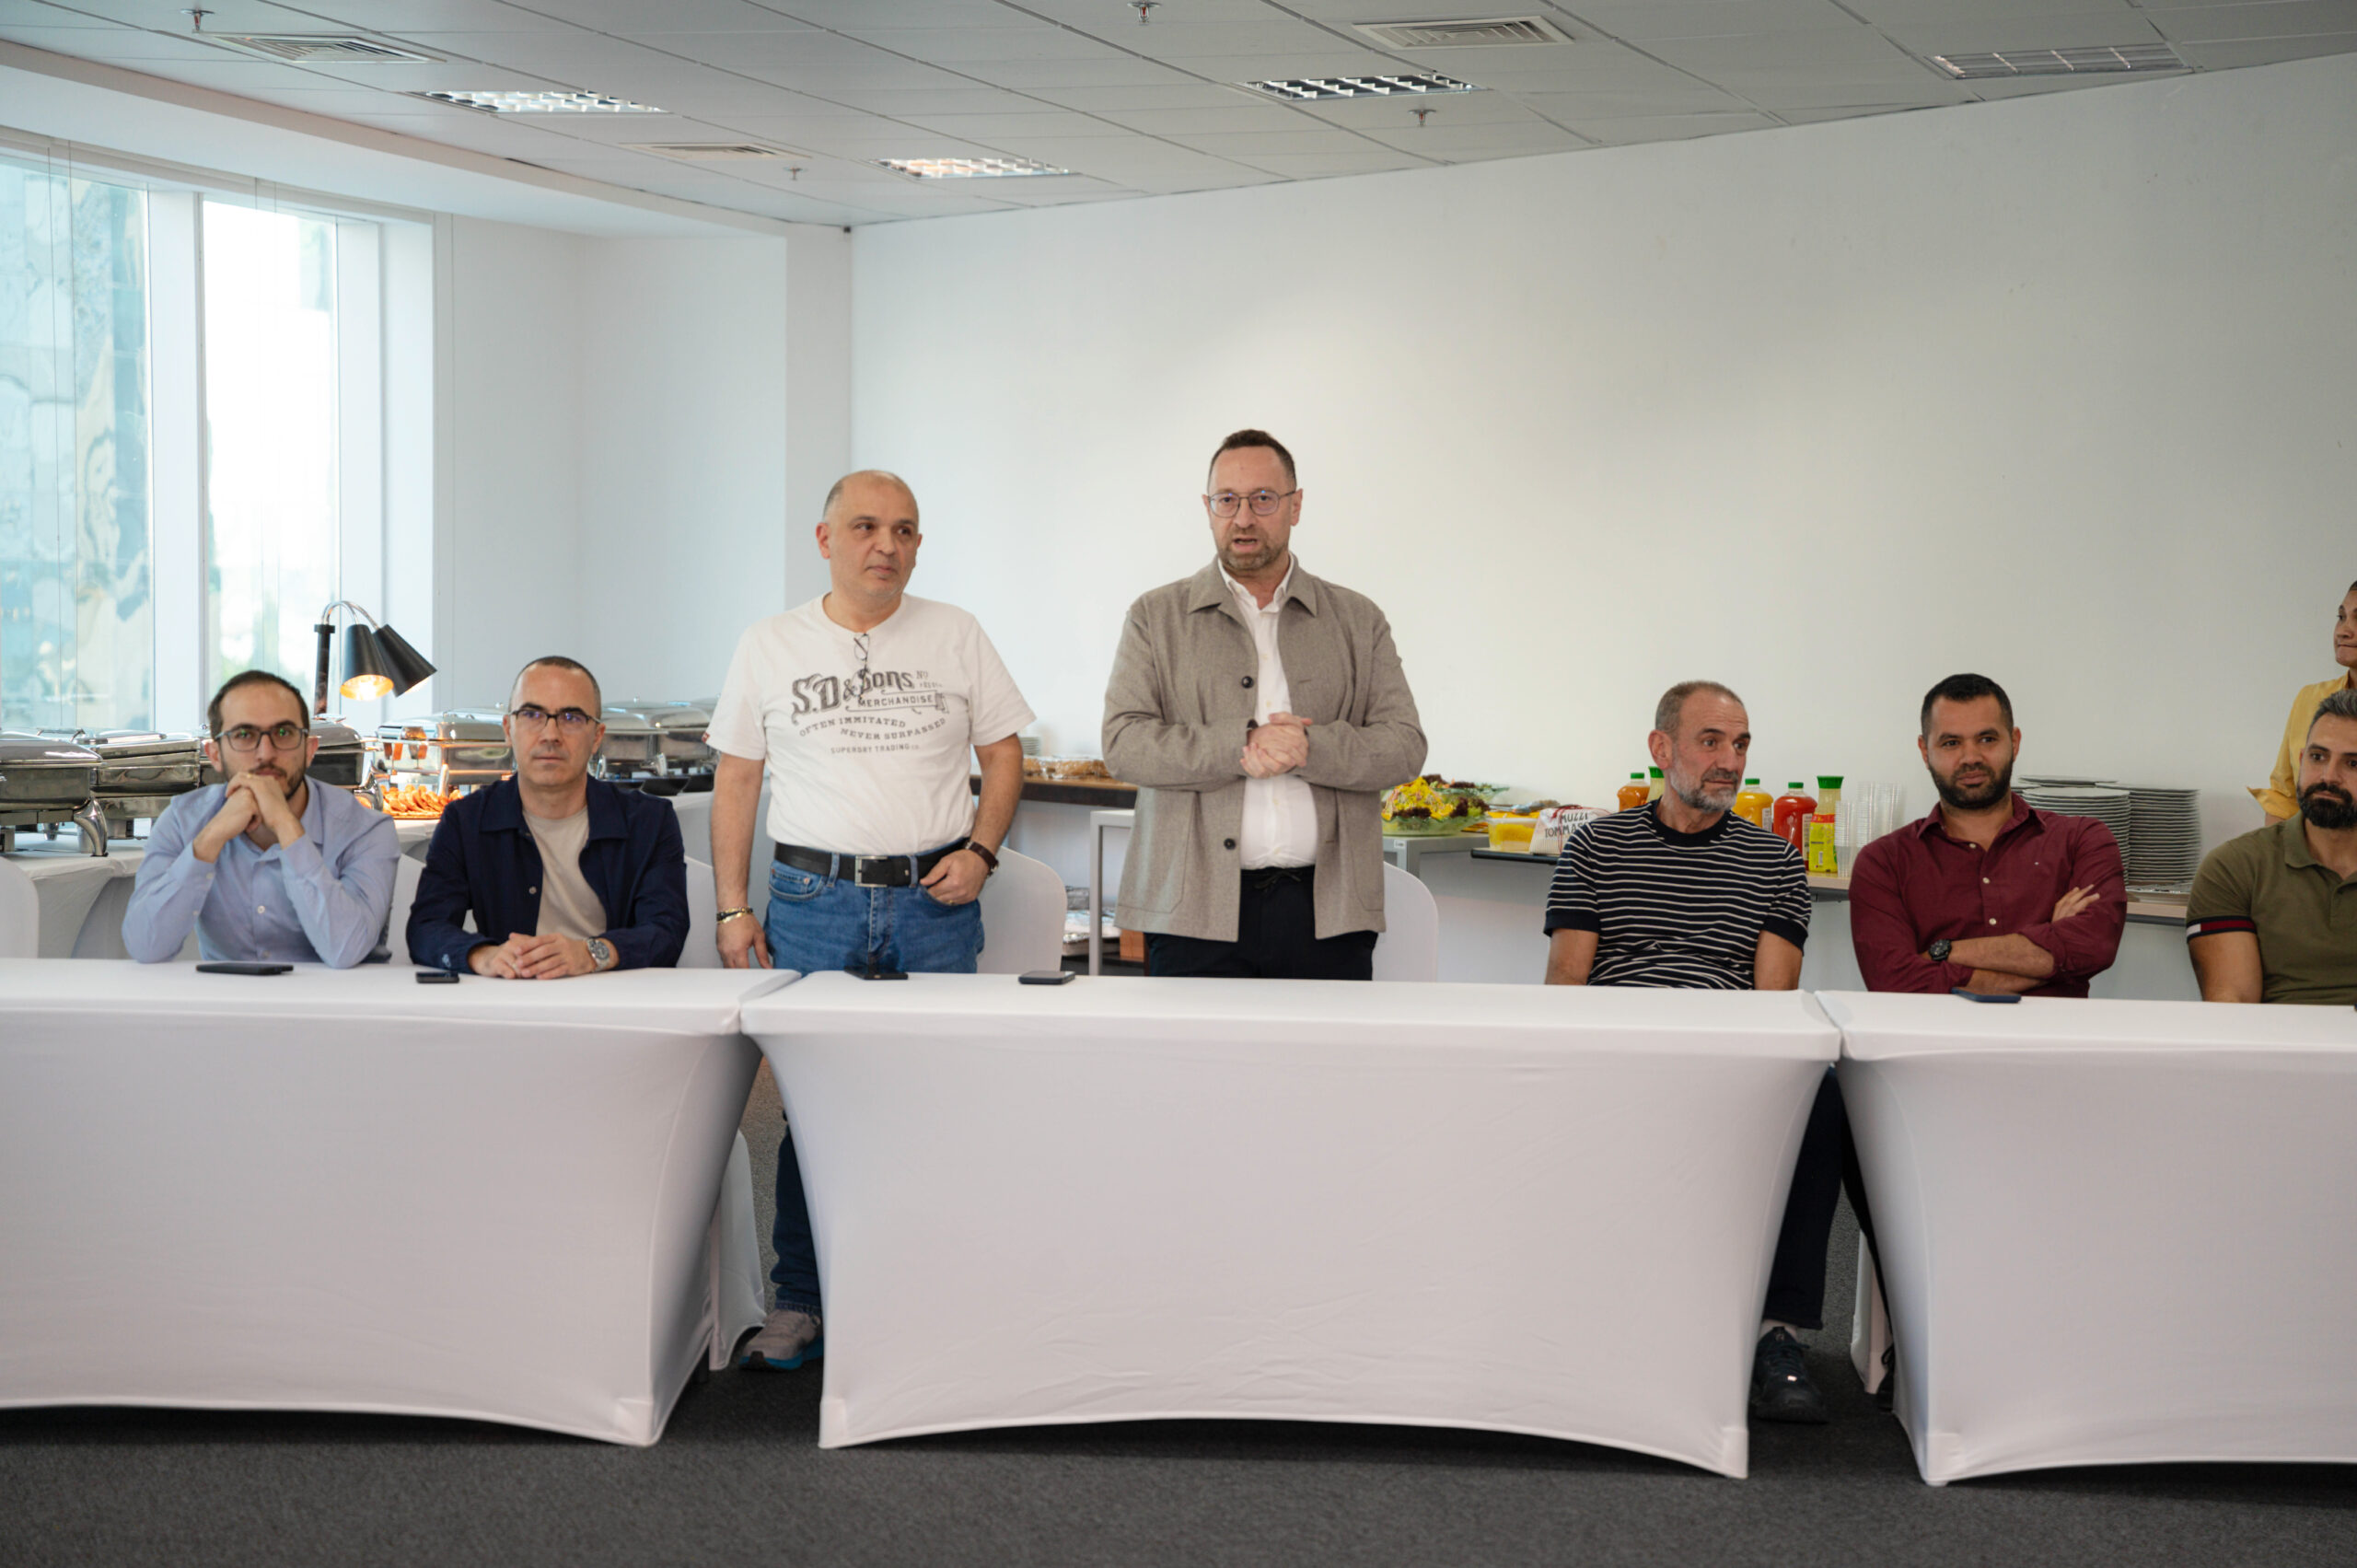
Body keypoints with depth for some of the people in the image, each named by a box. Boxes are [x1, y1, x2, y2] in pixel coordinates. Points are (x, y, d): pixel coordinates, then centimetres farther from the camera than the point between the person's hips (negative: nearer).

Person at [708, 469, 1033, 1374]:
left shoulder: (955, 637, 7)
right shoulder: (770, 647, 7)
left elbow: (1004, 756, 11)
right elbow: (734, 785, 9)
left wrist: (980, 851, -5)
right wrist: (732, 910, 3)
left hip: (935, 900, 0)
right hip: (813, 898, 0)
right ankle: (799, 1305, 9)